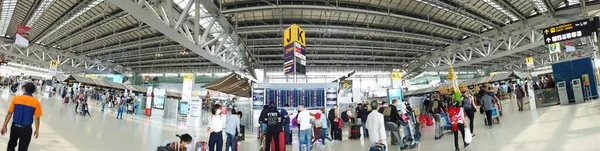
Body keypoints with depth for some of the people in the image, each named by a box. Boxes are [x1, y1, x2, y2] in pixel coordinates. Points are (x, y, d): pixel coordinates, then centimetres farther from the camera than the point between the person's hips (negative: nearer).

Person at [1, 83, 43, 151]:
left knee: (11, 144, 26)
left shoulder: (16, 98, -6)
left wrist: (4, 126, 8)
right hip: (26, 129, -2)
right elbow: (37, 118, -7)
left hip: (15, 127, 2)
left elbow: (9, 113, -3)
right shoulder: (36, 102, -10)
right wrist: (37, 130, 5)